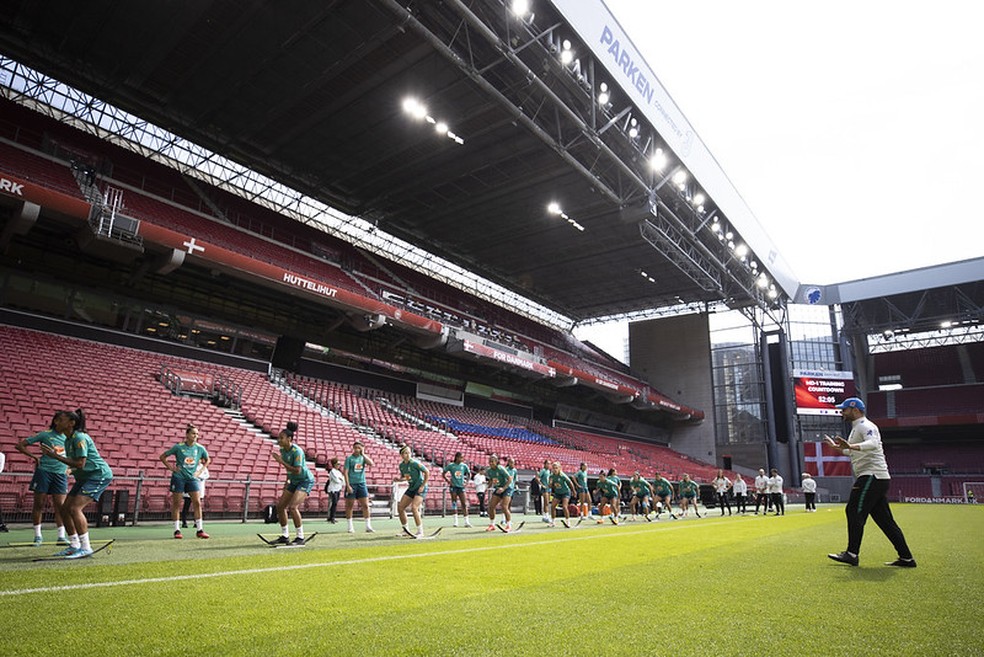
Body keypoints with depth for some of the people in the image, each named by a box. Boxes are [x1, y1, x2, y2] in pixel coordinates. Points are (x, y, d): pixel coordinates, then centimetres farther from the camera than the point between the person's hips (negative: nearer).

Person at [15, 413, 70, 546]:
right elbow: (19, 445, 2)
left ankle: (61, 536, 3)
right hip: (44, 471, -3)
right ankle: (37, 536, 16)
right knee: (39, 504, 3)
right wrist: (34, 457, -5)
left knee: (60, 506, 0)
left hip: (60, 473, 3)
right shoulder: (45, 435, -2)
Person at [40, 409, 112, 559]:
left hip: (99, 475, -10)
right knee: (65, 509, 8)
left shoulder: (79, 438, -19)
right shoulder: (68, 440, 10)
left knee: (74, 508, -18)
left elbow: (80, 464, -25)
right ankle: (74, 546, 19)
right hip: (84, 477, 10)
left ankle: (85, 547, -11)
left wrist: (56, 456, -21)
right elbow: (73, 462, 18)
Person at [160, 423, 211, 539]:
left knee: (197, 502, -4)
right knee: (176, 504, 3)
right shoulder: (178, 447, -6)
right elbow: (162, 457, 4)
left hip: (193, 478, 2)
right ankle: (177, 530, 14)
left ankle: (199, 530, 1)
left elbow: (207, 460, 18)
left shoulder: (200, 448, 1)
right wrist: (170, 467, -5)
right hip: (178, 478, -2)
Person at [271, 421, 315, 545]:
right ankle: (285, 536, 17)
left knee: (293, 507, -20)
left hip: (306, 480, -9)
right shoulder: (282, 449, 0)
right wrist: (287, 480, 12)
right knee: (280, 506, 5)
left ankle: (300, 537, -9)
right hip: (294, 481, 9)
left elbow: (297, 470, -29)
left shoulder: (297, 451, -24)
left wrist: (281, 461, -27)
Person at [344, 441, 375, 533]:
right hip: (351, 484, -3)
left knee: (365, 505, -1)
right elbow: (345, 472, -6)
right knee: (349, 506, 4)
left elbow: (371, 463, -11)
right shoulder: (349, 458, -2)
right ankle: (350, 527, 15)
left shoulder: (363, 457, 7)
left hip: (362, 483, 3)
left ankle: (368, 526, 3)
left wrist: (363, 454, -9)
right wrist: (348, 485, -13)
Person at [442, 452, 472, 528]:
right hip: (453, 486, -2)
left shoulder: (464, 466, 4)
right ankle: (456, 520, 5)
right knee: (454, 503, -2)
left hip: (461, 486, 2)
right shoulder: (450, 465, -2)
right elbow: (443, 474, 6)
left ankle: (466, 521, -1)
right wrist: (448, 481, -5)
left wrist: (466, 481, 6)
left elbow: (469, 474, 19)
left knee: (464, 504, -2)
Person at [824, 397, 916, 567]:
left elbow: (873, 444, -31)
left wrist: (851, 446, -45)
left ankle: (852, 554, -8)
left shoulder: (865, 425, -9)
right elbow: (853, 452, 34)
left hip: (872, 476, -10)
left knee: (855, 512, -10)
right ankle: (906, 558, 13)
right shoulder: (857, 428, 22)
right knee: (884, 519, 10)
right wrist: (836, 446, 37)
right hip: (879, 479, 10)